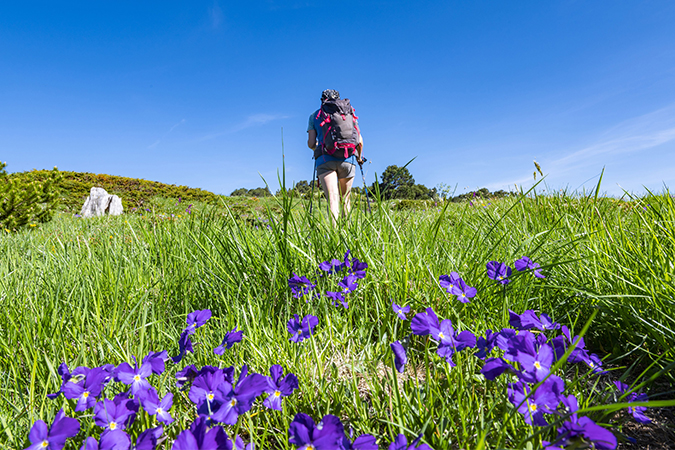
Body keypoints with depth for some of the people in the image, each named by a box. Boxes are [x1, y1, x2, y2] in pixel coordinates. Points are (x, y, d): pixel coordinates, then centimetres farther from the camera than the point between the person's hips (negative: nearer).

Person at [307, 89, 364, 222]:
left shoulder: (315, 115, 17)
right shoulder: (349, 113, 19)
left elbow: (311, 144, 9)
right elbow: (360, 141, 12)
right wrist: (359, 157, 30)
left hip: (325, 159, -2)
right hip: (348, 158, 2)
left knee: (332, 198, -12)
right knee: (345, 198, 18)